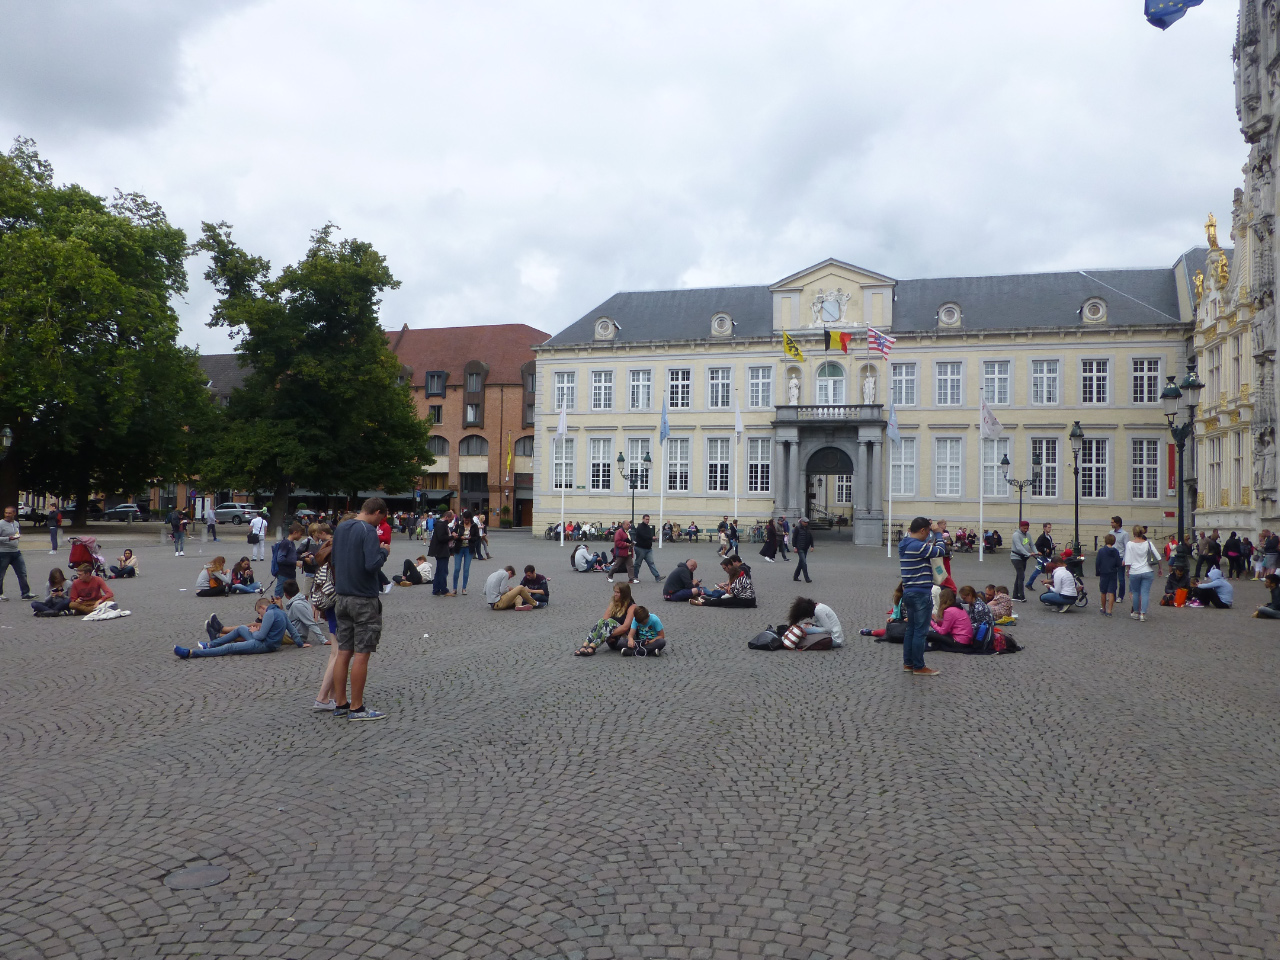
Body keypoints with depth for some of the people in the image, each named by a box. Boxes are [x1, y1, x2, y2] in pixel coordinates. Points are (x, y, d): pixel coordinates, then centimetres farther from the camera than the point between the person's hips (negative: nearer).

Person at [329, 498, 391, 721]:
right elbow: (373, 564, -25)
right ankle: (356, 708, 4)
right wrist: (384, 551, -7)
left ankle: (340, 704, 18)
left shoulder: (340, 528, 11)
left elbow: (332, 560, 20)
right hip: (365, 600, -8)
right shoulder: (368, 531, -15)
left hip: (343, 598, 8)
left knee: (343, 652, 11)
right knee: (361, 654, -1)